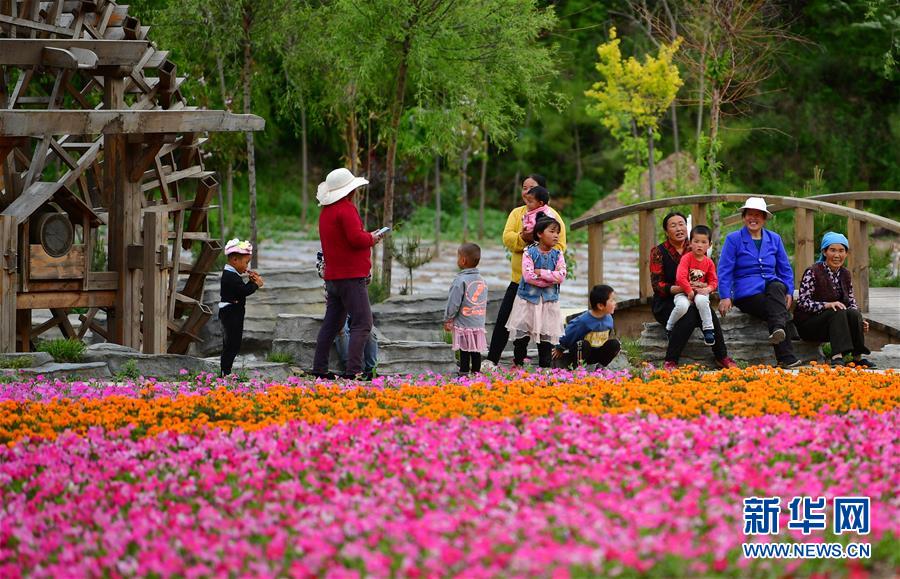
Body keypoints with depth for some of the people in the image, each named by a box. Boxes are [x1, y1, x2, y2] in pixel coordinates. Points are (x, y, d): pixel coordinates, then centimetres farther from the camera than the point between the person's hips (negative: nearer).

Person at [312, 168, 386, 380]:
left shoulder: (326, 212, 15)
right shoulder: (346, 209, -14)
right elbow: (356, 238, -23)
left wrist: (367, 237, 13)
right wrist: (372, 238, -4)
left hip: (332, 277, 10)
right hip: (351, 277, -10)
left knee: (331, 324, 15)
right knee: (362, 324, -10)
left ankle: (319, 368, 16)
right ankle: (353, 370, -19)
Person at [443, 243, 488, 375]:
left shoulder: (460, 281, -15)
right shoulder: (482, 280, 8)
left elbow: (453, 303, -14)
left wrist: (447, 320, -1)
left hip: (463, 324, -6)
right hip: (479, 324, 6)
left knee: (464, 353, -3)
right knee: (476, 352, 12)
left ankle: (464, 374, -3)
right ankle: (476, 374, 18)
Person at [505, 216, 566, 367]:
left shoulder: (557, 255, 2)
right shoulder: (529, 253, -7)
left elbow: (561, 276, -10)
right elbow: (528, 276, -18)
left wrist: (541, 273, -16)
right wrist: (551, 278, -15)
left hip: (549, 301, 2)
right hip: (528, 299, -2)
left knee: (547, 337, 5)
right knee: (522, 335, 1)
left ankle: (545, 365, 13)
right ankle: (518, 363, 16)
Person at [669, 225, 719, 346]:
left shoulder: (709, 263, 6)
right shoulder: (686, 258, -8)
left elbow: (713, 281, 8)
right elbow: (680, 277, -18)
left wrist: (708, 289, -14)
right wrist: (690, 291, -19)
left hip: (700, 292, 2)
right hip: (684, 292, -2)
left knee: (701, 301, -36)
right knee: (682, 306, -36)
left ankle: (708, 330, -22)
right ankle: (669, 328, -8)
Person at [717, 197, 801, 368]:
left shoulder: (774, 239, 19)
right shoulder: (733, 239, 7)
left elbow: (784, 268, 21)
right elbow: (724, 270, 1)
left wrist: (789, 292, 6)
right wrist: (725, 296, -11)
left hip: (771, 285, 3)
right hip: (746, 292, -3)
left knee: (777, 288, -37)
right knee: (775, 310, -32)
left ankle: (777, 330, -60)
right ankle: (786, 358, -43)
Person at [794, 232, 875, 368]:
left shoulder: (845, 274, 9)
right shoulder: (812, 272, -11)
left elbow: (852, 303, 11)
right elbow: (803, 302, -17)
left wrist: (860, 321, -8)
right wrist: (828, 305, -30)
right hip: (808, 323, -5)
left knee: (854, 314, -24)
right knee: (838, 312, -32)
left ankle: (857, 357, -21)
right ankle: (837, 357, -45)